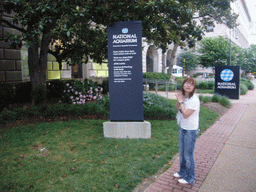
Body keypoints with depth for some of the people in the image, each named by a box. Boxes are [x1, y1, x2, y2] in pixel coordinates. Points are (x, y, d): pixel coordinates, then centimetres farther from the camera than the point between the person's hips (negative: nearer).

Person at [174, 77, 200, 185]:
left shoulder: (194, 99, -21)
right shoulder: (183, 96, 2)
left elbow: (186, 114, -25)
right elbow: (176, 109, 8)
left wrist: (181, 101, -19)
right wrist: (178, 100, -8)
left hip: (191, 130, -8)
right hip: (182, 127, 8)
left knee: (188, 154, 5)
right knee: (182, 152, 21)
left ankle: (190, 178, 25)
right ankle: (182, 172, 42)